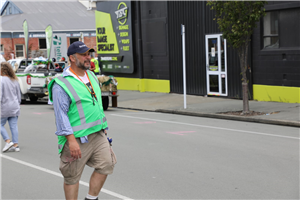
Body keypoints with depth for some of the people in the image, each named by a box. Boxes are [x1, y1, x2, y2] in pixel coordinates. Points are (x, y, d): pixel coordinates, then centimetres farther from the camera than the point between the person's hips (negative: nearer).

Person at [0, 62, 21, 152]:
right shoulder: (14, 80, 10)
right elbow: (19, 95, 15)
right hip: (15, 106, 6)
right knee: (14, 126, 5)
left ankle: (8, 141, -5)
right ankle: (16, 144, 3)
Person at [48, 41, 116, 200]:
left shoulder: (92, 76, 12)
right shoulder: (62, 84, -13)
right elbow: (61, 114, -17)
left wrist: (104, 128, 21)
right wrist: (71, 140, -23)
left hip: (98, 134, 7)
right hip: (77, 138, -7)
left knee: (106, 165, 0)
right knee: (72, 176, 3)